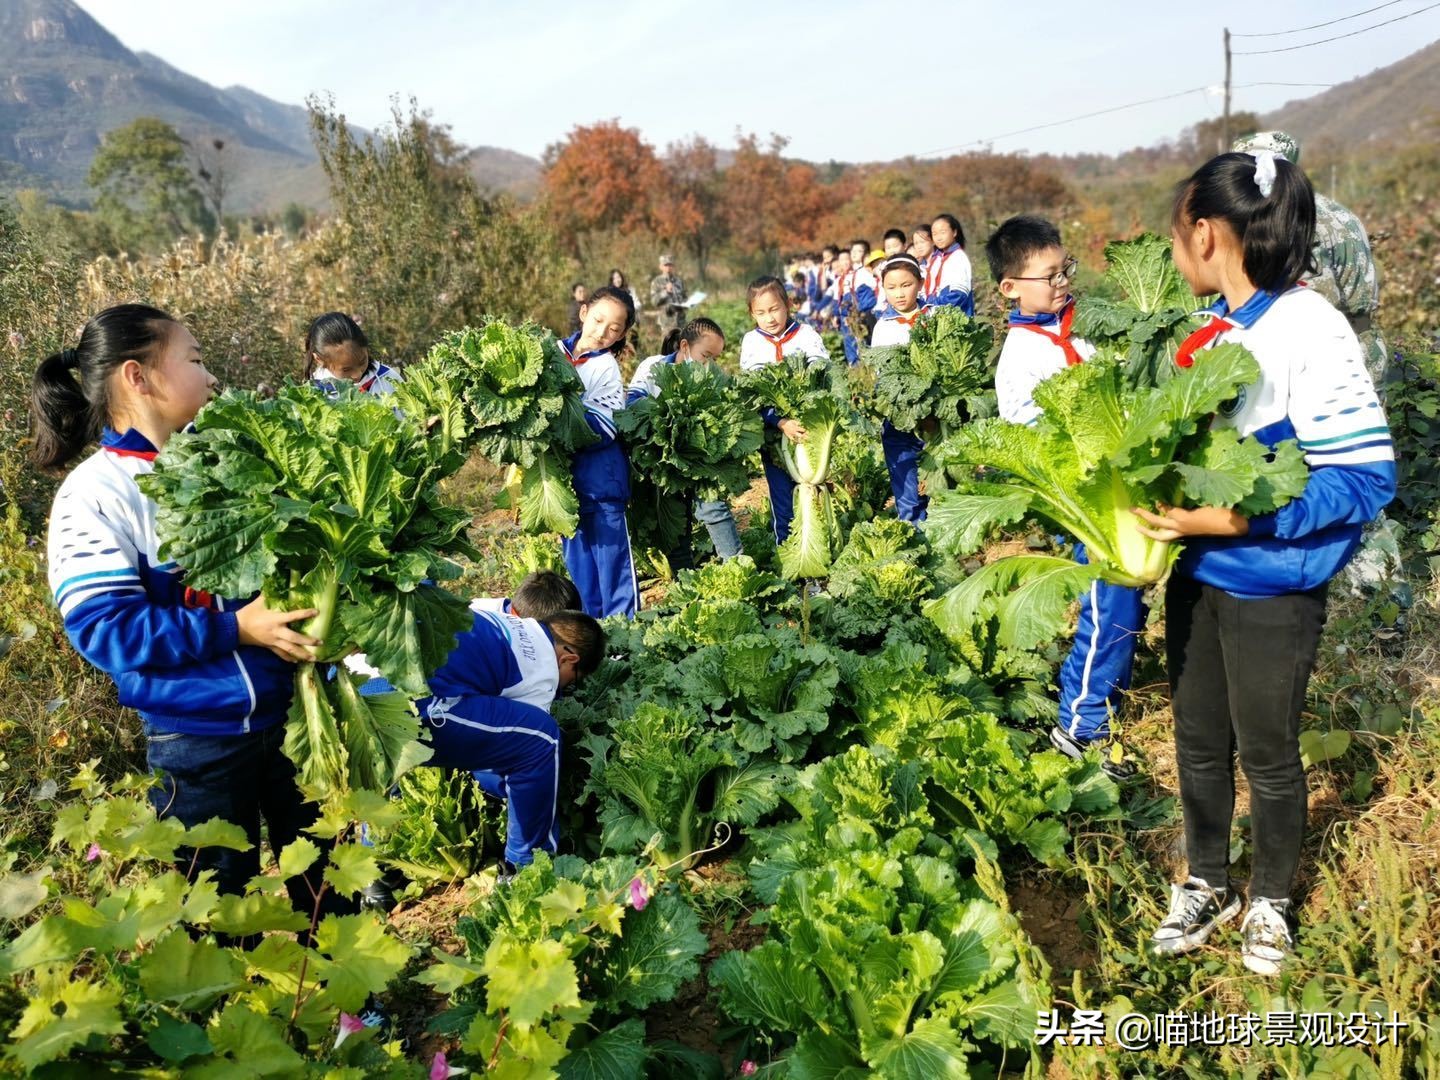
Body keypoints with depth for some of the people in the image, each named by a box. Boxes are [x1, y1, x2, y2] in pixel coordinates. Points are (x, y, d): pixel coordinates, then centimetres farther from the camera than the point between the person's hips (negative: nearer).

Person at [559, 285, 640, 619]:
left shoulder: (607, 369, -10)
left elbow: (603, 427, -19)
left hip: (600, 476, -5)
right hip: (565, 476, 5)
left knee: (611, 552, 2)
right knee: (577, 559, 15)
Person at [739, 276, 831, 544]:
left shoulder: (806, 334, 1)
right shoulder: (752, 342, 2)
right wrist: (781, 422, -24)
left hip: (811, 425, 0)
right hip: (773, 430, 0)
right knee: (781, 494, 5)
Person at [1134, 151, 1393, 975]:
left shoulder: (1310, 332, -21)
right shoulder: (1212, 328, -1)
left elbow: (1367, 477, -23)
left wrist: (1233, 518, -28)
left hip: (1271, 589, -6)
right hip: (1196, 572, 6)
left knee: (1267, 752, 13)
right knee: (1198, 742, 18)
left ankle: (1270, 900, 38)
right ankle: (1207, 884, 40)